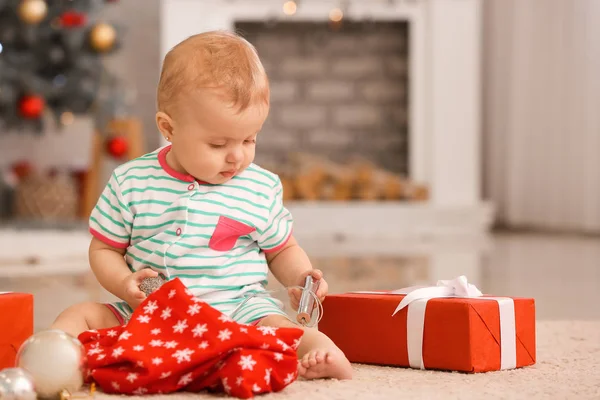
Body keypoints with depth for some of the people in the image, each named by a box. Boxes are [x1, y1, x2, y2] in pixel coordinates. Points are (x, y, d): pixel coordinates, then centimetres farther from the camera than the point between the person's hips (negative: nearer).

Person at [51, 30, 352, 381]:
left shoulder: (262, 189, 3)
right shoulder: (130, 183, 0)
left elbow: (282, 250, 16)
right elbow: (104, 250, 9)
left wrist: (302, 277, -6)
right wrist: (124, 283, -13)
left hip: (238, 310, -1)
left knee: (277, 327, -31)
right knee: (81, 315, -14)